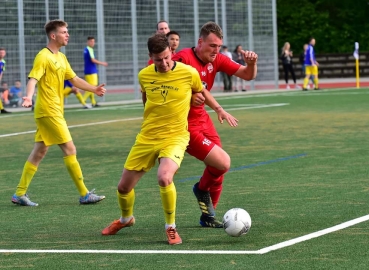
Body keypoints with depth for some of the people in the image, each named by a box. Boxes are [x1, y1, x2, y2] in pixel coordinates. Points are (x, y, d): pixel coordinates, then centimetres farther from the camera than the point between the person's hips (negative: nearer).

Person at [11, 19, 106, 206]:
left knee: (39, 152, 10)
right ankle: (84, 194, -3)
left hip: (55, 111, 9)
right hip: (48, 111, -9)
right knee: (70, 149, -7)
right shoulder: (43, 56, -12)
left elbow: (74, 79, 24)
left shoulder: (61, 57, 16)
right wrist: (29, 96, -41)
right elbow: (33, 78, -24)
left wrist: (93, 89, 18)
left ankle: (20, 194, 15)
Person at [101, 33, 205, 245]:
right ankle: (126, 218, 44)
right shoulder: (144, 75, -2)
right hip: (146, 138, 4)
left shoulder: (189, 73, -12)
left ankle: (171, 227, -10)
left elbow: (200, 93, 12)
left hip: (175, 138, -4)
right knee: (124, 187, 9)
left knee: (164, 177, -32)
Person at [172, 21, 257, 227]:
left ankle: (208, 217, 27)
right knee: (223, 163, -15)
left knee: (218, 167, 10)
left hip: (202, 118, 8)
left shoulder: (217, 60, -1)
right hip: (185, 124, -8)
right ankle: (202, 189, 17)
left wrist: (251, 63, -21)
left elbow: (247, 75, 1)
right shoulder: (184, 59, -22)